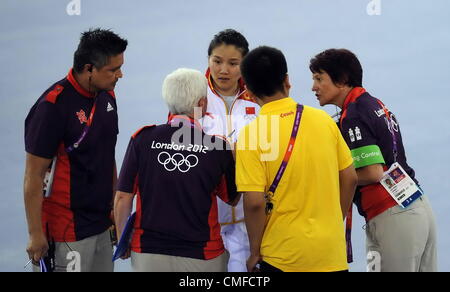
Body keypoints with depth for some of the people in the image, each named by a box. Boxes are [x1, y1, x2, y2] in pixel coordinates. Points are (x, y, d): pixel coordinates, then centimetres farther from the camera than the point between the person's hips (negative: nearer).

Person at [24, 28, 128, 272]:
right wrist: (35, 234, -14)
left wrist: (115, 207, 16)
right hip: (68, 231, -7)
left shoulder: (107, 96, 6)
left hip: (102, 225, 7)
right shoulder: (53, 106, -18)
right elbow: (33, 177, -15)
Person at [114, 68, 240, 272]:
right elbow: (232, 199, 7)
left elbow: (123, 198, -3)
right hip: (201, 255, -1)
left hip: (149, 254, 1)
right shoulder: (218, 146, -9)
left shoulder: (142, 139, -8)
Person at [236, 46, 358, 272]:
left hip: (284, 257, -3)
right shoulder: (323, 119, 1)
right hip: (332, 252, 4)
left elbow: (254, 202, -16)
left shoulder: (251, 134, -12)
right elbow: (349, 179, 6)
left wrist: (255, 251, -2)